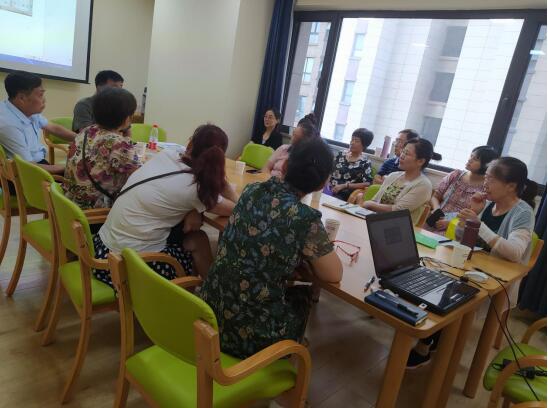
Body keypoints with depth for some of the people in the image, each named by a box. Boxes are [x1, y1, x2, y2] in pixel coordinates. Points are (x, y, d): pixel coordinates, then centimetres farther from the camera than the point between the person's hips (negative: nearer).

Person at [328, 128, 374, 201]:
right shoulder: (341, 154, 13)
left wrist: (344, 185, -14)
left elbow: (367, 184, -9)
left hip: (343, 196, -4)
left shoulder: (365, 163, -2)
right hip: (329, 189, 5)